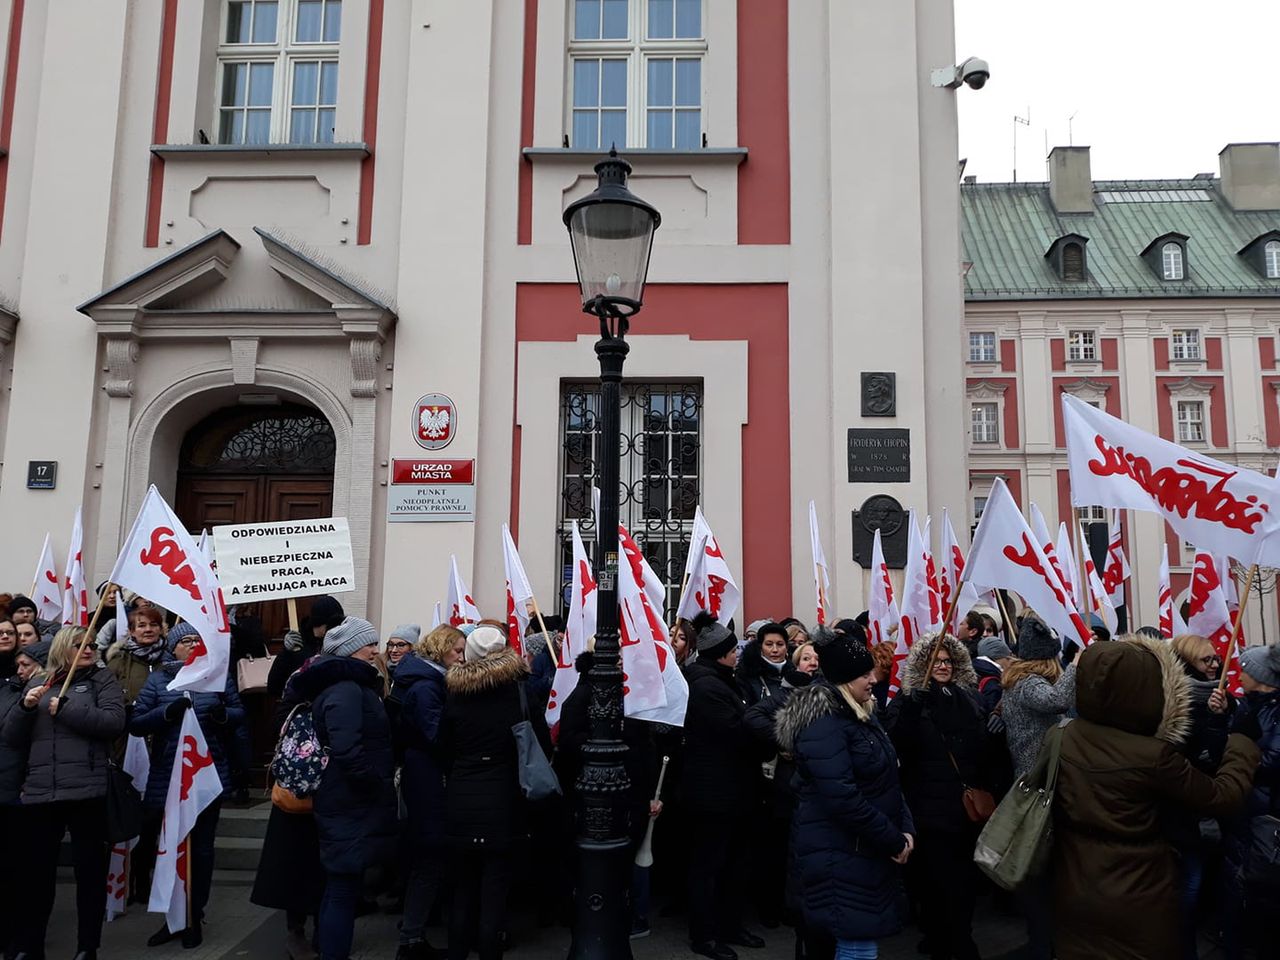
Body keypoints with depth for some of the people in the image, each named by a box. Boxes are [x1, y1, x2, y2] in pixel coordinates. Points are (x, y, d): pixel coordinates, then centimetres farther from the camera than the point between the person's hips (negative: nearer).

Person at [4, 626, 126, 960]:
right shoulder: (36, 686, 16)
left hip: (87, 790, -3)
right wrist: (26, 707, -5)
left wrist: (66, 709, -11)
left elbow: (114, 722, -8)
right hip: (39, 792, 3)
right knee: (36, 870, 10)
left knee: (90, 869, 3)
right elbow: (11, 739, 12)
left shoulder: (102, 679, 6)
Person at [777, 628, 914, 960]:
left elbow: (887, 779, 16)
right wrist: (893, 841, -17)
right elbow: (842, 797, -25)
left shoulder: (861, 713, 11)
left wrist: (906, 828, 2)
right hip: (840, 854, -9)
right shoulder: (823, 723, -20)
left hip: (865, 849, 9)